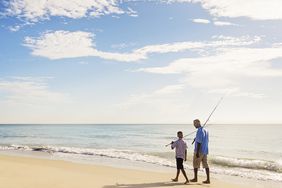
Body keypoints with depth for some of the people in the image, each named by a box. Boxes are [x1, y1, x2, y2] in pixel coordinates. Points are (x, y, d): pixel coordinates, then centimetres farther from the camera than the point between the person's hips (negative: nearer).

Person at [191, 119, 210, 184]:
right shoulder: (205, 130, 12)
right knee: (205, 164, 6)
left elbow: (199, 142, -21)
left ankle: (195, 178, 14)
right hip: (205, 151, 8)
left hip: (199, 151, -8)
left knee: (195, 164, 5)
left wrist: (197, 152, -21)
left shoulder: (199, 131, -16)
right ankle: (208, 179, 3)